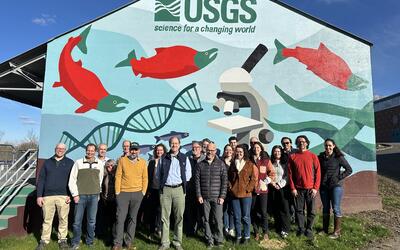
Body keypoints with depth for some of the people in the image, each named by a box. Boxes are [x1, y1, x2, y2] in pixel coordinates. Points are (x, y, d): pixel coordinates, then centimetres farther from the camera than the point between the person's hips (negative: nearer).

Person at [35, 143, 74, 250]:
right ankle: (44, 240, 20)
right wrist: (39, 195, 2)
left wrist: (70, 194, -6)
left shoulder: (70, 163, 6)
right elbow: (41, 180, 9)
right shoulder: (47, 162, 11)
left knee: (63, 219, 4)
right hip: (48, 196, 2)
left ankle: (62, 239, 17)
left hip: (63, 196, -1)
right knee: (47, 219, 8)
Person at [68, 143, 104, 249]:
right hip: (80, 195, -1)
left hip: (94, 196, 1)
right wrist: (75, 194, -4)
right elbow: (72, 179, 1)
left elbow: (100, 179, 10)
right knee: (77, 220, 3)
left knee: (92, 221, 8)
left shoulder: (100, 164, 5)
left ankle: (90, 241, 23)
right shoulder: (78, 162, 0)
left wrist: (98, 193, 8)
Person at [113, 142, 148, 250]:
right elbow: (118, 176, -1)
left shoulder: (143, 162, 4)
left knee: (133, 218, 10)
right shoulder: (122, 160, 0)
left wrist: (143, 192, 1)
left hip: (137, 194, 2)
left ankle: (129, 241, 22)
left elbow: (145, 178, 6)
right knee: (120, 218, 0)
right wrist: (117, 192, -5)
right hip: (123, 193, -1)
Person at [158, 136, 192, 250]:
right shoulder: (163, 158, 8)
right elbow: (159, 174, 13)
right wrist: (162, 184, 6)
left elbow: (188, 175, 6)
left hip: (179, 189, -1)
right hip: (165, 189, 1)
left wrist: (182, 182, 2)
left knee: (179, 217, 4)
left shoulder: (184, 158, 4)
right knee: (165, 217, 4)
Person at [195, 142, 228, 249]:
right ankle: (209, 240, 20)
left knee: (218, 220, -1)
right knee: (207, 220, 7)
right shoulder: (200, 164, 6)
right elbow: (197, 180, 5)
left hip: (217, 197, -1)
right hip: (205, 197, 2)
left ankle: (219, 240, 15)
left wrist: (222, 196, -6)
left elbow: (224, 181, 0)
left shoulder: (221, 164, 2)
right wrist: (199, 195, -1)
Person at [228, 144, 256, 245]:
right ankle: (238, 236, 22)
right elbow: (229, 178, 13)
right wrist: (231, 188, 2)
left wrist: (248, 189, -10)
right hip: (234, 194, 3)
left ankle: (247, 236, 20)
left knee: (245, 217, 5)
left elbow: (253, 178, -3)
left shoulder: (250, 164, -1)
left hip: (246, 194, -3)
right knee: (237, 217, 9)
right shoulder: (233, 164, 11)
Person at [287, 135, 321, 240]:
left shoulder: (313, 156, 1)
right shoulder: (292, 157, 2)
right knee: (299, 210, 7)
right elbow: (290, 174, 2)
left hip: (310, 189, 0)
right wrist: (292, 188, -3)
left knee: (311, 211, 6)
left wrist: (315, 188, -6)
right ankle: (300, 229, 20)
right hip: (298, 189, 1)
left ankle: (309, 230, 20)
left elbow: (317, 172, 0)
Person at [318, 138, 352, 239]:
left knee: (336, 208, -1)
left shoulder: (338, 157, -7)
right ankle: (325, 230, 23)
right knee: (325, 208, 12)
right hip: (323, 186, 4)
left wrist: (339, 177, -10)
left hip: (336, 186, -4)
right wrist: (320, 179, 4)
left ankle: (337, 232, 9)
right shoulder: (320, 157, 4)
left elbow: (349, 170, -3)